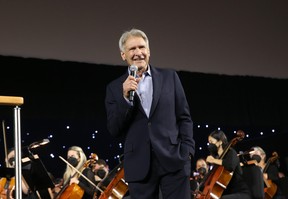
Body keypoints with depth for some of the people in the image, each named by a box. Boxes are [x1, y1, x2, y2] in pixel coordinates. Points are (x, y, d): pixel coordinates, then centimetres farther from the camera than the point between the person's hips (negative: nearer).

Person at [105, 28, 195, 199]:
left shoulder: (169, 77, 10)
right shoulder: (115, 87, 9)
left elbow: (184, 117, 10)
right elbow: (114, 130, 1)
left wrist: (187, 150, -2)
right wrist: (125, 97, -12)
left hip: (173, 160, 0)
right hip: (140, 166, 1)